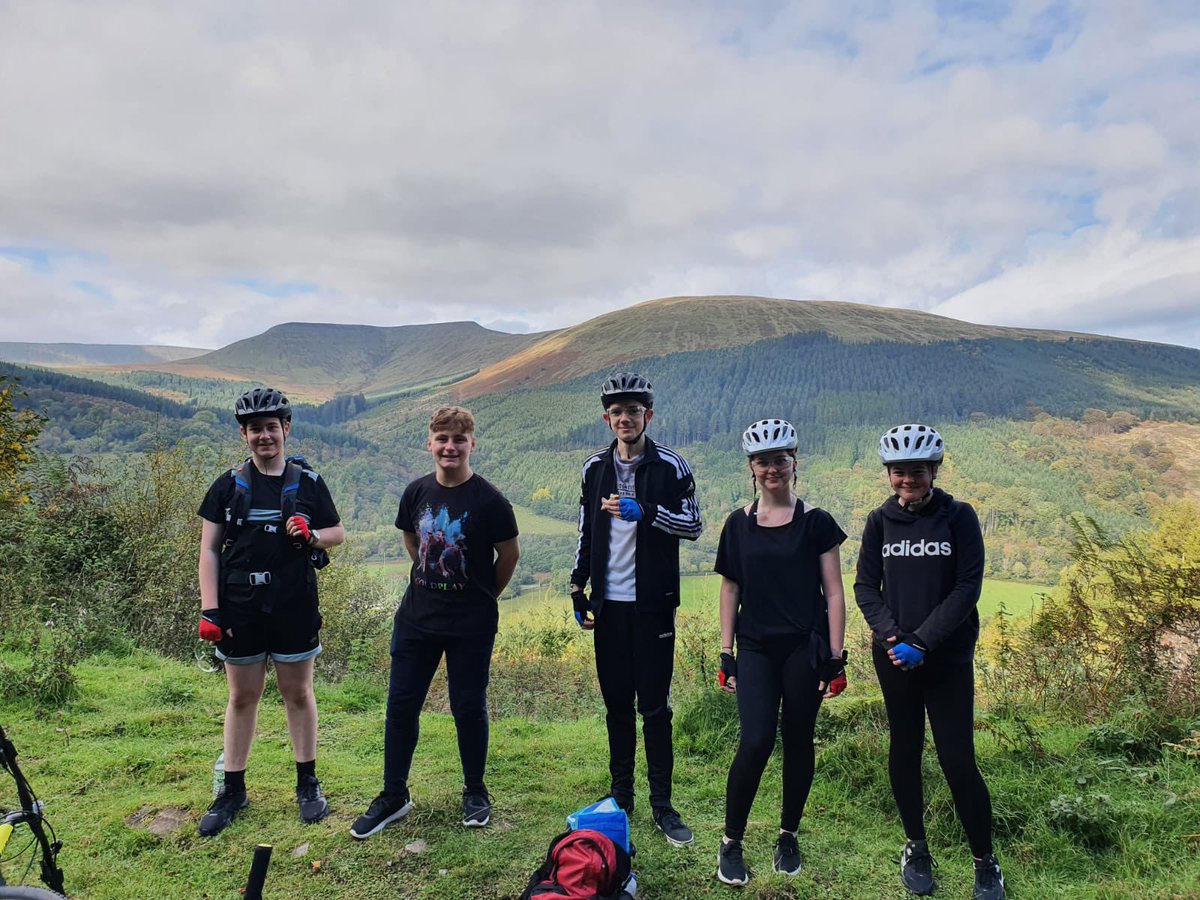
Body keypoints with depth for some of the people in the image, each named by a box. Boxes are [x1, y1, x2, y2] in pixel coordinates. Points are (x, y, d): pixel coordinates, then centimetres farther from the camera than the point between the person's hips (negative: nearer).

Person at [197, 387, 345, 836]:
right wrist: (208, 609, -6)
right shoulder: (229, 485, 2)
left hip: (295, 608, 0)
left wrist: (311, 534, -14)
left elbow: (338, 533, 8)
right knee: (242, 697, 10)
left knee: (298, 693, 9)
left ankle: (307, 782, 24)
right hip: (240, 608, 1)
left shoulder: (308, 483, 1)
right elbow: (209, 550, 2)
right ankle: (232, 790, 24)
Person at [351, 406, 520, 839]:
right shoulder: (417, 492, 1)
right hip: (416, 618, 4)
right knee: (401, 705, 8)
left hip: (471, 625, -4)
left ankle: (475, 792, 28)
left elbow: (510, 554, -3)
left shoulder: (488, 499, -12)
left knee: (468, 707, 7)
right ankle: (394, 796, 26)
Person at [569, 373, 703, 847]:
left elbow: (692, 525, -6)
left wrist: (644, 512, -21)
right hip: (608, 602, 3)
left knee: (654, 705, 1)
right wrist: (578, 589, 9)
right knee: (617, 703, 11)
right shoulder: (595, 467, 7)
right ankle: (620, 794, 24)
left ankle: (662, 802, 13)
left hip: (652, 603, -3)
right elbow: (586, 532, 12)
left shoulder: (670, 466, -4)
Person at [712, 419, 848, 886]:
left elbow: (834, 592, 0)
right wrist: (726, 652, 5)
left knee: (798, 742, 8)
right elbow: (730, 588, 8)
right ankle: (731, 842, 8)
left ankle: (788, 836, 28)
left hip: (805, 647, 0)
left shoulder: (815, 521, -2)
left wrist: (836, 655, -4)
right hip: (756, 649, 1)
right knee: (756, 742, -9)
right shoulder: (738, 523, 4)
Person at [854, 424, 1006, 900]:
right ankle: (916, 848, 29)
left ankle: (985, 861, 17)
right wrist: (891, 635, -12)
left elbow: (967, 588, -9)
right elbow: (866, 586, 4)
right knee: (905, 749, 11)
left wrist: (922, 641, -15)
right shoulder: (880, 521, 3)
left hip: (948, 657, -2)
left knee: (958, 759, -3)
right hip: (894, 657, 3)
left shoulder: (958, 517, -4)